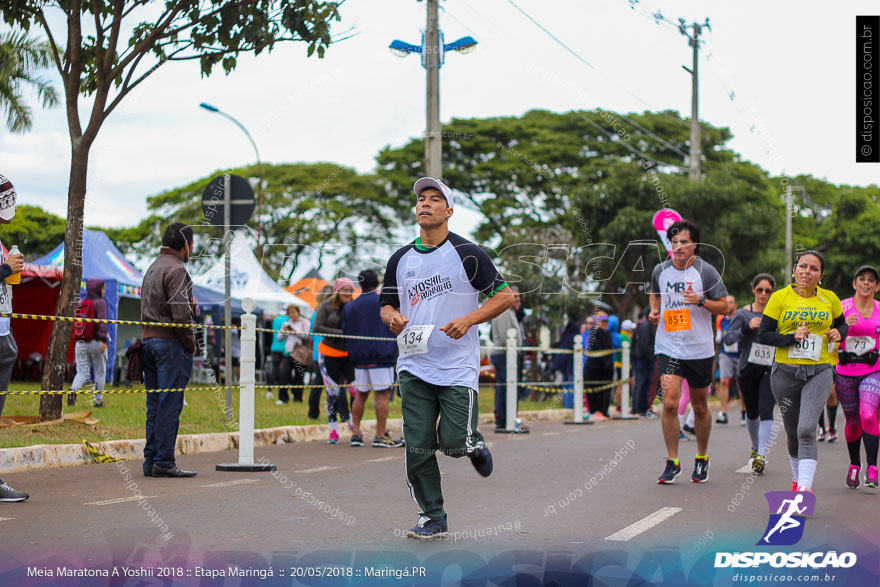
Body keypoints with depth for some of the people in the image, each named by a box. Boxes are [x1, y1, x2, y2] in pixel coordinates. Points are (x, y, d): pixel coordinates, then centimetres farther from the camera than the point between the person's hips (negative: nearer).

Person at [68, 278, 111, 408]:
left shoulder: (81, 303, 11)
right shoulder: (100, 303, -7)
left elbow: (76, 322, 14)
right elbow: (102, 322, -18)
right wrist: (103, 340, -24)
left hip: (80, 343, 5)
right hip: (95, 342, -5)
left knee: (82, 372, 6)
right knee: (100, 372, 10)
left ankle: (73, 390, -23)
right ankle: (98, 401, 12)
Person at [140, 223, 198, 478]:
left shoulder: (152, 268, 20)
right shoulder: (176, 270, -10)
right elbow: (181, 313, -18)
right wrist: (191, 344, -8)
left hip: (149, 340, 9)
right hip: (171, 343, -9)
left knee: (155, 405, 10)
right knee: (170, 405, -7)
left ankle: (151, 460, 10)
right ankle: (164, 462, -8)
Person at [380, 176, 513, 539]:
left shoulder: (467, 254, -3)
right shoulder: (400, 259, 10)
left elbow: (505, 297, -2)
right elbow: (387, 306, 20)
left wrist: (468, 320, -15)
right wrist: (393, 318, -5)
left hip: (458, 366, -4)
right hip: (414, 367, 4)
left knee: (453, 442, -11)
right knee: (418, 448, -2)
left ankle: (473, 443, 26)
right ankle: (432, 519, 12)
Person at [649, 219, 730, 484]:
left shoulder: (706, 271, -5)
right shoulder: (660, 270, 4)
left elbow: (724, 306, -2)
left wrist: (701, 300, -19)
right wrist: (654, 311, 5)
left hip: (699, 349, -1)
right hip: (668, 346, 1)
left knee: (699, 406, 10)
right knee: (670, 402, -14)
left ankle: (702, 459, 29)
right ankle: (672, 463, -4)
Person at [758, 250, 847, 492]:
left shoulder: (830, 299, 4)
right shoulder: (779, 298, -2)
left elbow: (842, 324, 21)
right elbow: (763, 335, -3)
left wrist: (838, 334, -2)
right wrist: (792, 337, -17)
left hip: (819, 372, -1)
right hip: (785, 372, 1)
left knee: (806, 430, -18)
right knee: (792, 432, 13)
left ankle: (805, 486, -23)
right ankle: (797, 476, 38)